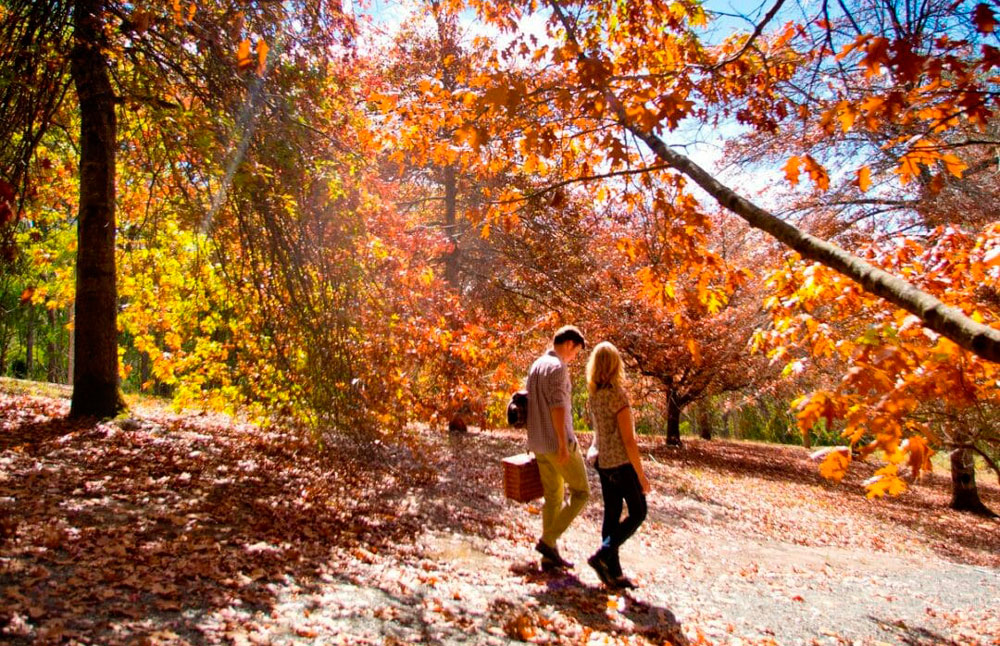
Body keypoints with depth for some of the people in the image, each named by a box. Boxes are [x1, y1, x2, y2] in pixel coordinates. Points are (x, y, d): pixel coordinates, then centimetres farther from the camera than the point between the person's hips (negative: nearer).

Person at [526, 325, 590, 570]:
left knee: (553, 497, 13)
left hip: (539, 444, 9)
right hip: (558, 442, -9)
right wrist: (563, 443, -22)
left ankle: (550, 554, 15)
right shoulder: (557, 367, -14)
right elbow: (557, 406, -22)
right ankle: (547, 540, 0)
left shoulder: (536, 365, 15)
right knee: (580, 492, 4)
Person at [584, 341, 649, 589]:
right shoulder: (617, 394, -20)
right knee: (637, 514, 7)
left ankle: (613, 572, 16)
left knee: (611, 515, 12)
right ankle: (603, 555, -1)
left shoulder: (594, 393, 2)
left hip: (602, 461, 7)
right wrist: (641, 474, -12)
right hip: (621, 461, -7)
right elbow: (628, 440, -18)